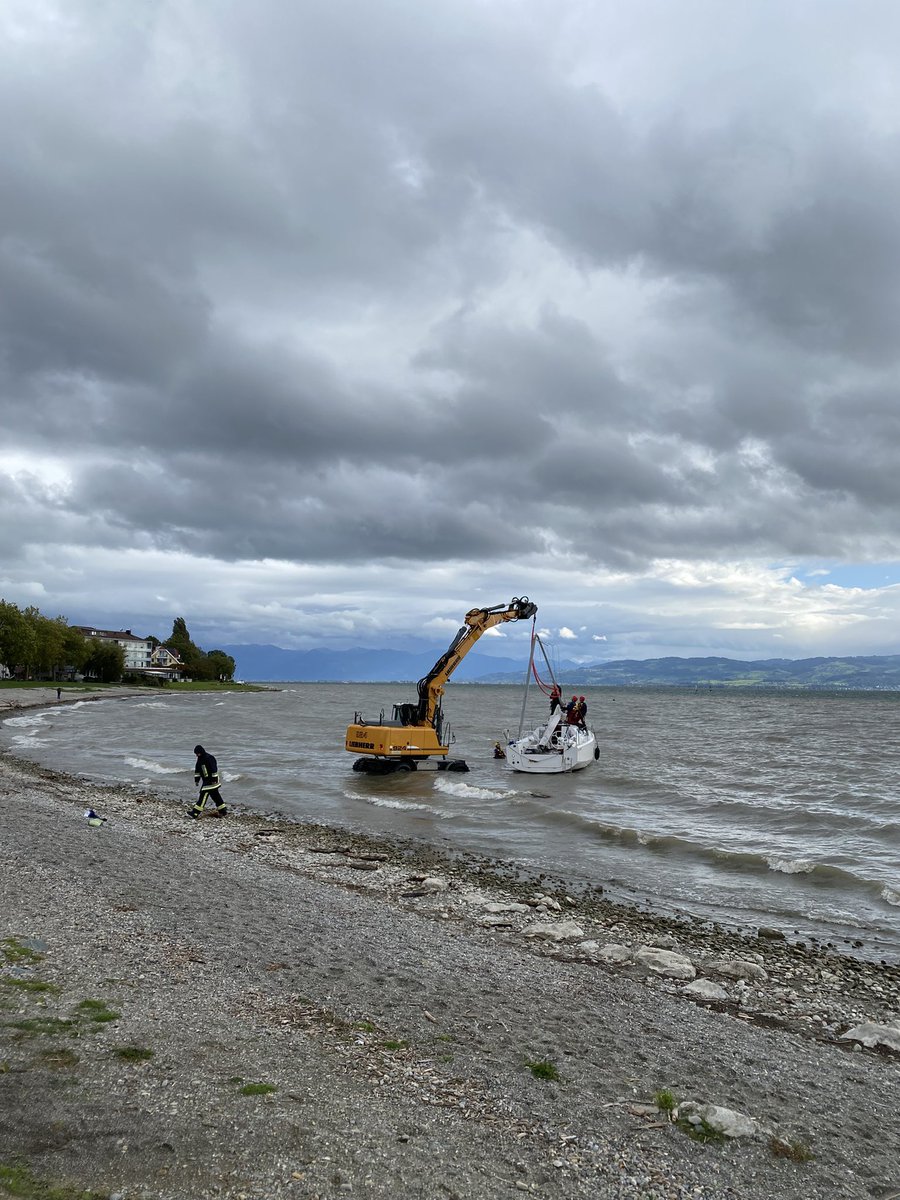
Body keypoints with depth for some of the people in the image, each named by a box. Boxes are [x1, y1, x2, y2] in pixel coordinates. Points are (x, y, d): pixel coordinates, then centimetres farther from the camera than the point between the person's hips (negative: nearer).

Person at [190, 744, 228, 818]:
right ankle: (223, 812, 17)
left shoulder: (209, 758, -18)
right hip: (206, 780, 9)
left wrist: (214, 780, -22)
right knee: (215, 796, 12)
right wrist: (196, 780, 16)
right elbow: (197, 770, 19)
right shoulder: (200, 759, 11)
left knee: (204, 795, -11)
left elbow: (214, 769, -21)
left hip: (211, 781, -9)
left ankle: (196, 813, -12)